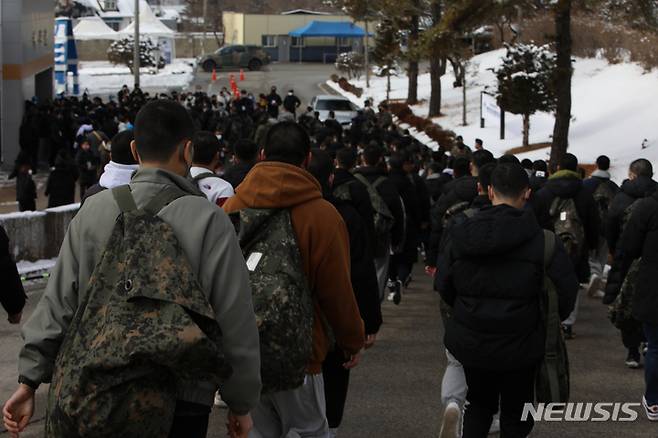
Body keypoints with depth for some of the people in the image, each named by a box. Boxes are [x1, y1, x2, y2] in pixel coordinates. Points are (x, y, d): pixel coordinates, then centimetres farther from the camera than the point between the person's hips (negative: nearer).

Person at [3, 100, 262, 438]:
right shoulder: (208, 220, -13)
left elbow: (58, 303, 0)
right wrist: (241, 404, 1)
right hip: (181, 402, -3)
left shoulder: (93, 210, -3)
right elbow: (236, 324, -11)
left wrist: (30, 380, 7)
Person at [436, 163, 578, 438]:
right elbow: (566, 291, -12)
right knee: (515, 415, 15)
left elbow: (443, 284, 1)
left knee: (480, 403, 24)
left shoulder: (461, 233, -5)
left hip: (470, 341, 3)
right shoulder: (542, 240, -15)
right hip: (519, 344, -3)